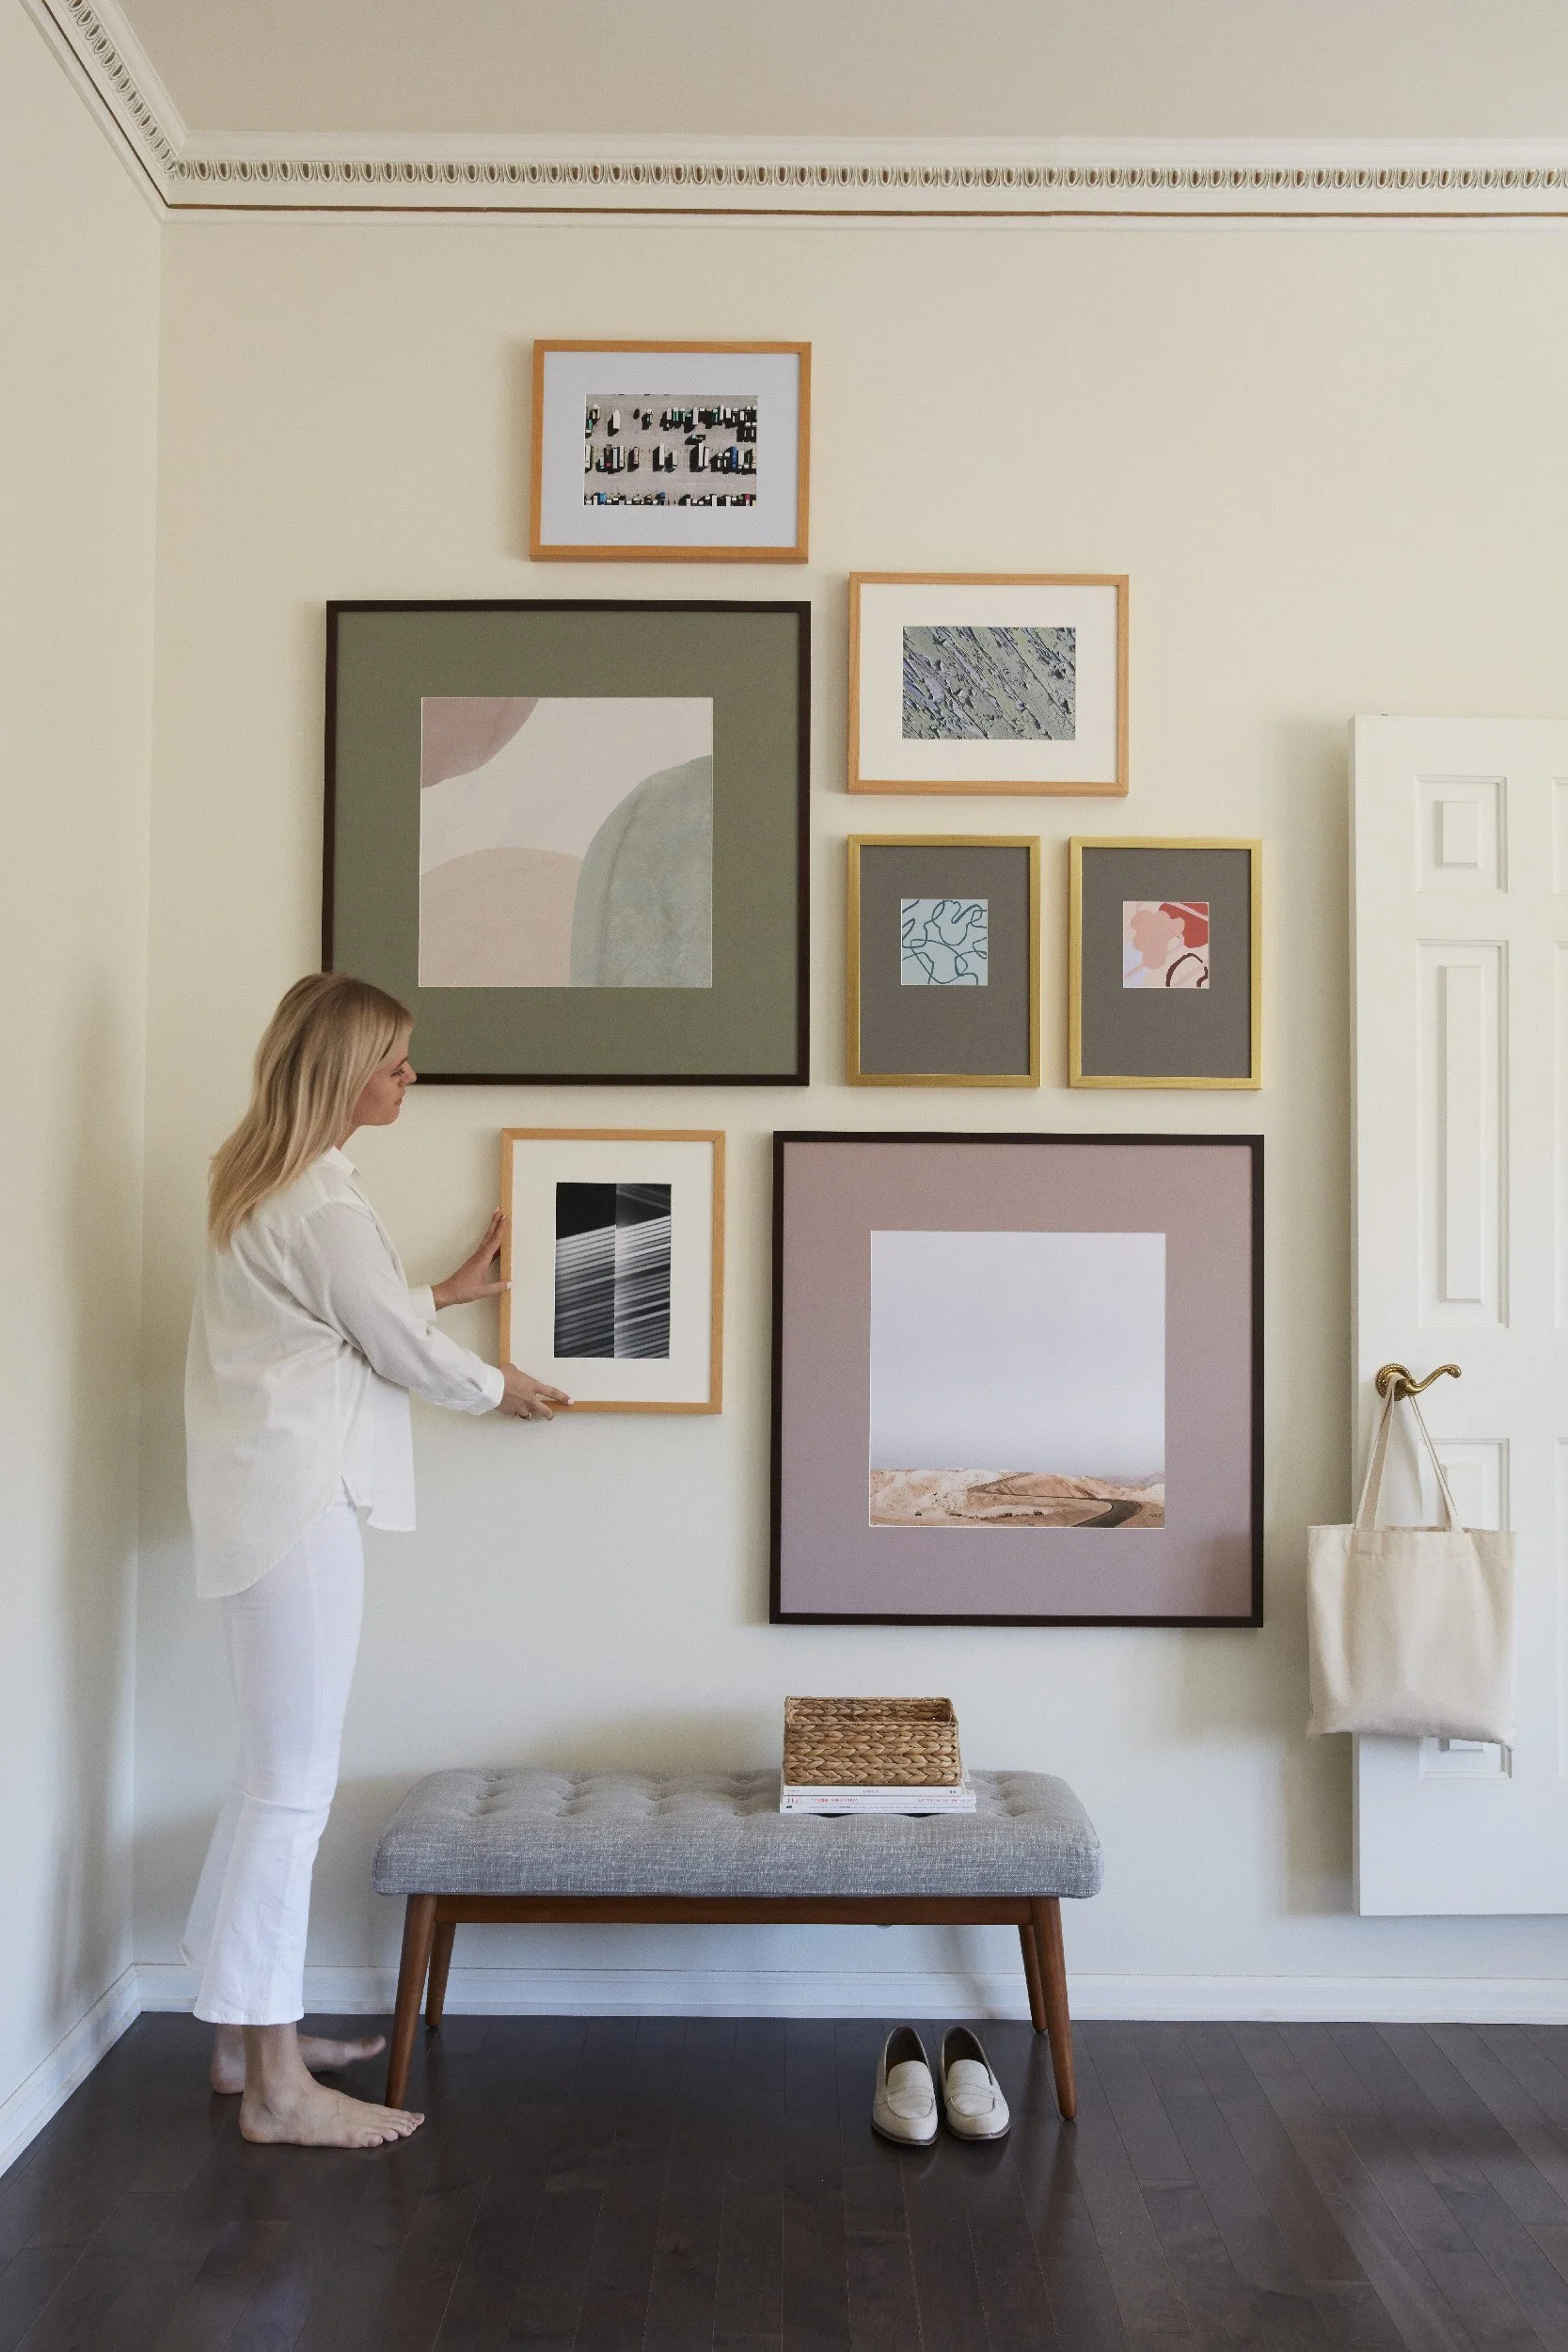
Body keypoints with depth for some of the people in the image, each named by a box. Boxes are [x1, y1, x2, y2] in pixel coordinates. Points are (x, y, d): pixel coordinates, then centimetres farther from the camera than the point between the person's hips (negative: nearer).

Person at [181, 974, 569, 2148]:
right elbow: (403, 1350, -9)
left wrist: (449, 1291, 33)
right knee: (294, 1780, -4)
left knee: (277, 1772, 16)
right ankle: (275, 2083, 4)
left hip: (271, 1496, 10)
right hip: (297, 1500, -10)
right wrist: (500, 1385, 9)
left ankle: (249, 2029, 27)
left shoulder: (260, 1182, 14)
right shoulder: (324, 1202, -17)